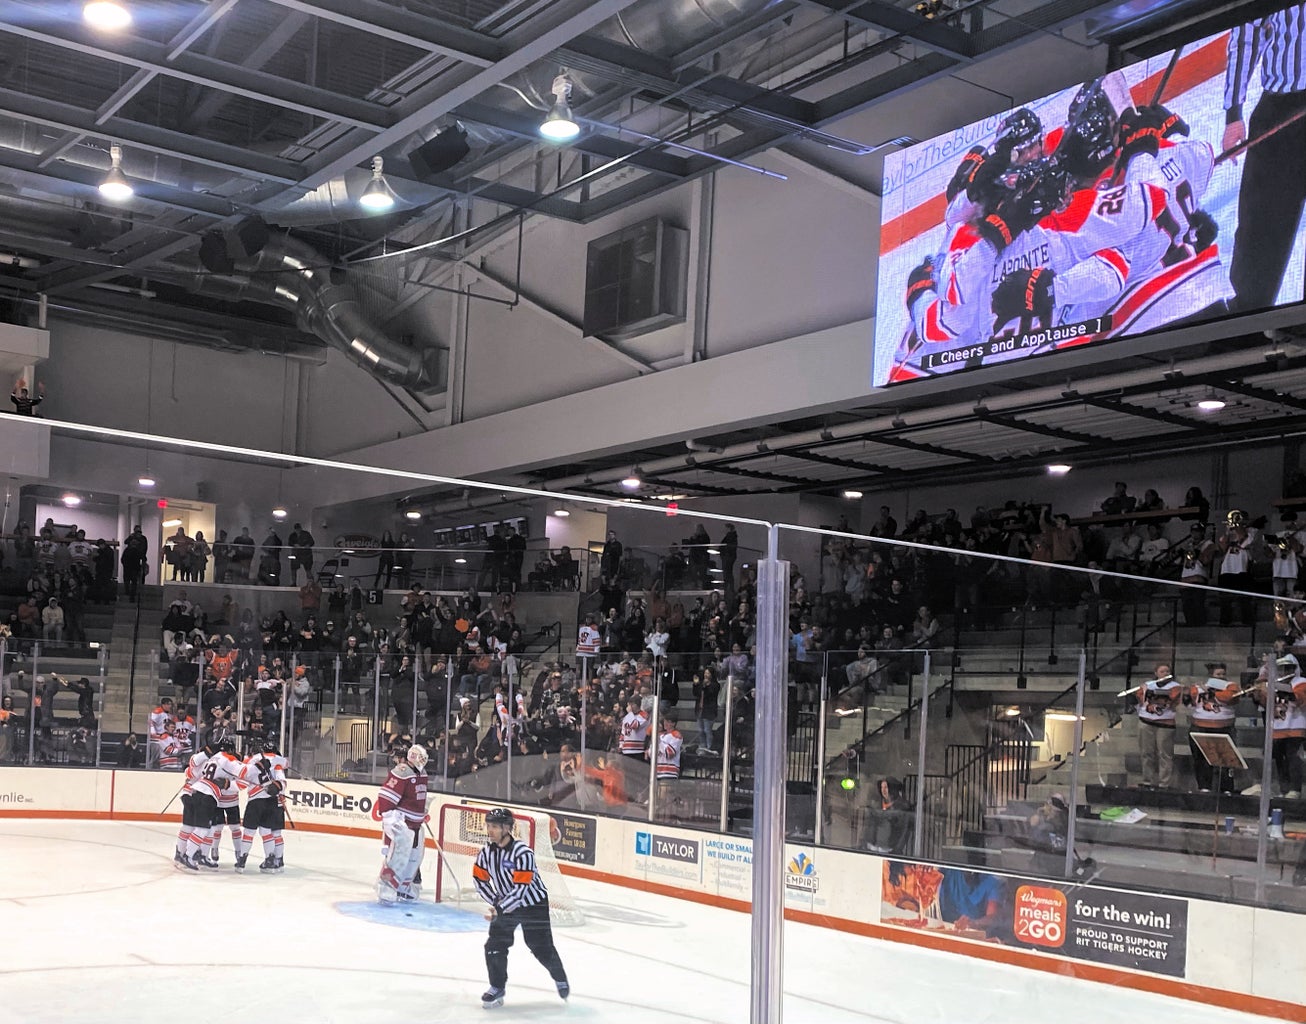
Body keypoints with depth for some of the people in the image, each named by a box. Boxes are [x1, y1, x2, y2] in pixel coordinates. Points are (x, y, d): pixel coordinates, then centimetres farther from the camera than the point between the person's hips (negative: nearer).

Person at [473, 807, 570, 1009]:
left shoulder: (523, 853, -29)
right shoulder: (487, 852, -10)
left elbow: (521, 888, -30)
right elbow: (480, 879, 2)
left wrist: (499, 909, -33)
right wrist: (496, 903, -5)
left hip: (533, 903, -5)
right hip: (505, 903, 5)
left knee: (542, 948, 2)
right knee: (495, 945, -7)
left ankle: (560, 977, 29)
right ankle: (497, 988, 10)